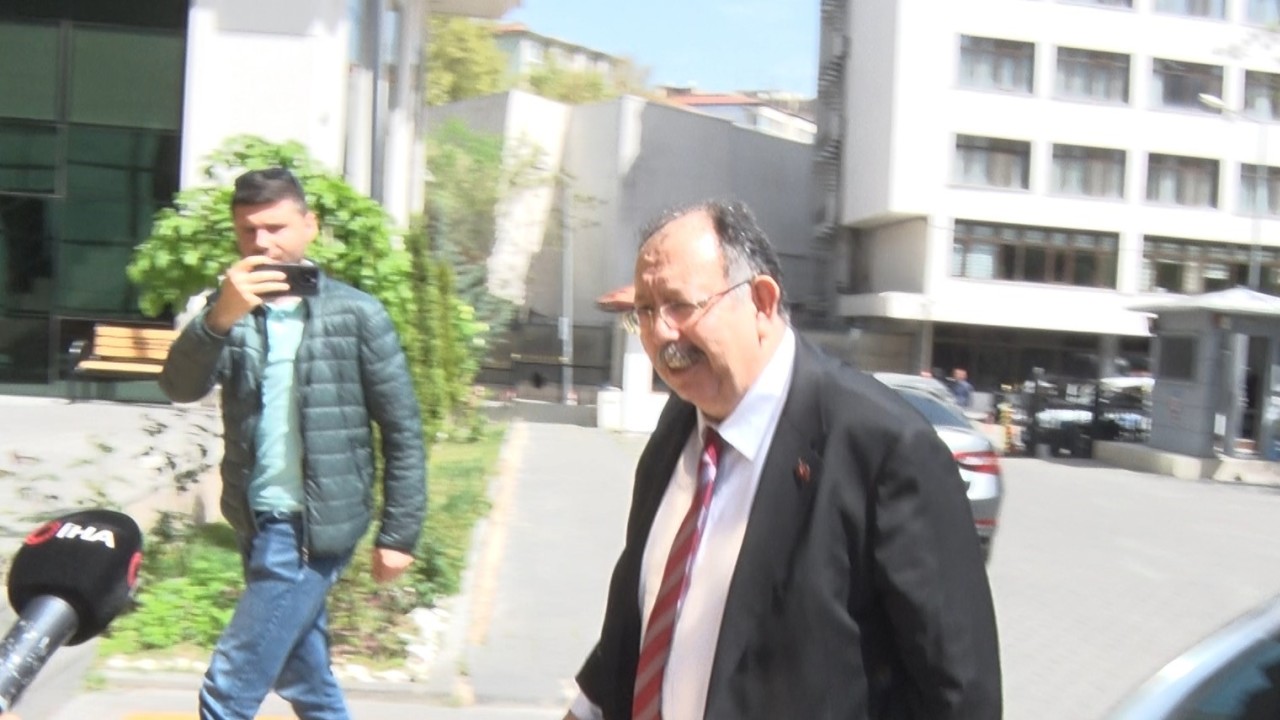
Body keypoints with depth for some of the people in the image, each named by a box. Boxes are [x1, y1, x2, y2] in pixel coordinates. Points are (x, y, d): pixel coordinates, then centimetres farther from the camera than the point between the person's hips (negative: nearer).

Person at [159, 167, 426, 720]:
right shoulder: (231, 311, 4)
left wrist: (398, 533, -7)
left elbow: (403, 431, -6)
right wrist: (219, 318, -32)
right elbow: (181, 386, -14)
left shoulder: (356, 314, -8)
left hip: (313, 529, -5)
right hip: (258, 524, 6)